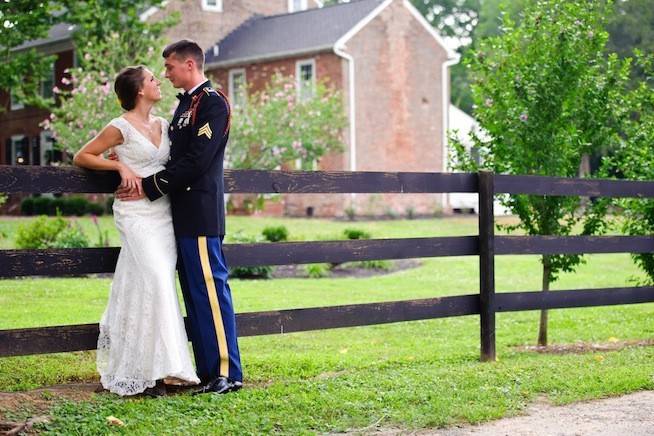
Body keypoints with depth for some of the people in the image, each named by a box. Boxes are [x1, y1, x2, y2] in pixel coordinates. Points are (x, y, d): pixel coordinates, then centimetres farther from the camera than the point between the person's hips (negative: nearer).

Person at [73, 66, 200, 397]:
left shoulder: (163, 125, 13)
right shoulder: (121, 128, -6)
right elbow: (81, 157, 0)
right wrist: (120, 166, -10)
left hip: (163, 213, 7)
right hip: (136, 212, -7)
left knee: (159, 285, 4)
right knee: (155, 281, -16)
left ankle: (152, 368, 9)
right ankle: (150, 371, -11)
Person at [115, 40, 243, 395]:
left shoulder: (213, 103, -10)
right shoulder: (186, 103, 19)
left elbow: (196, 160, -18)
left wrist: (149, 187, -14)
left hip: (200, 212, -10)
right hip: (184, 214, 10)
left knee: (210, 288, -8)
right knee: (194, 293, 10)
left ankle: (227, 372, -4)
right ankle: (207, 370, 15)